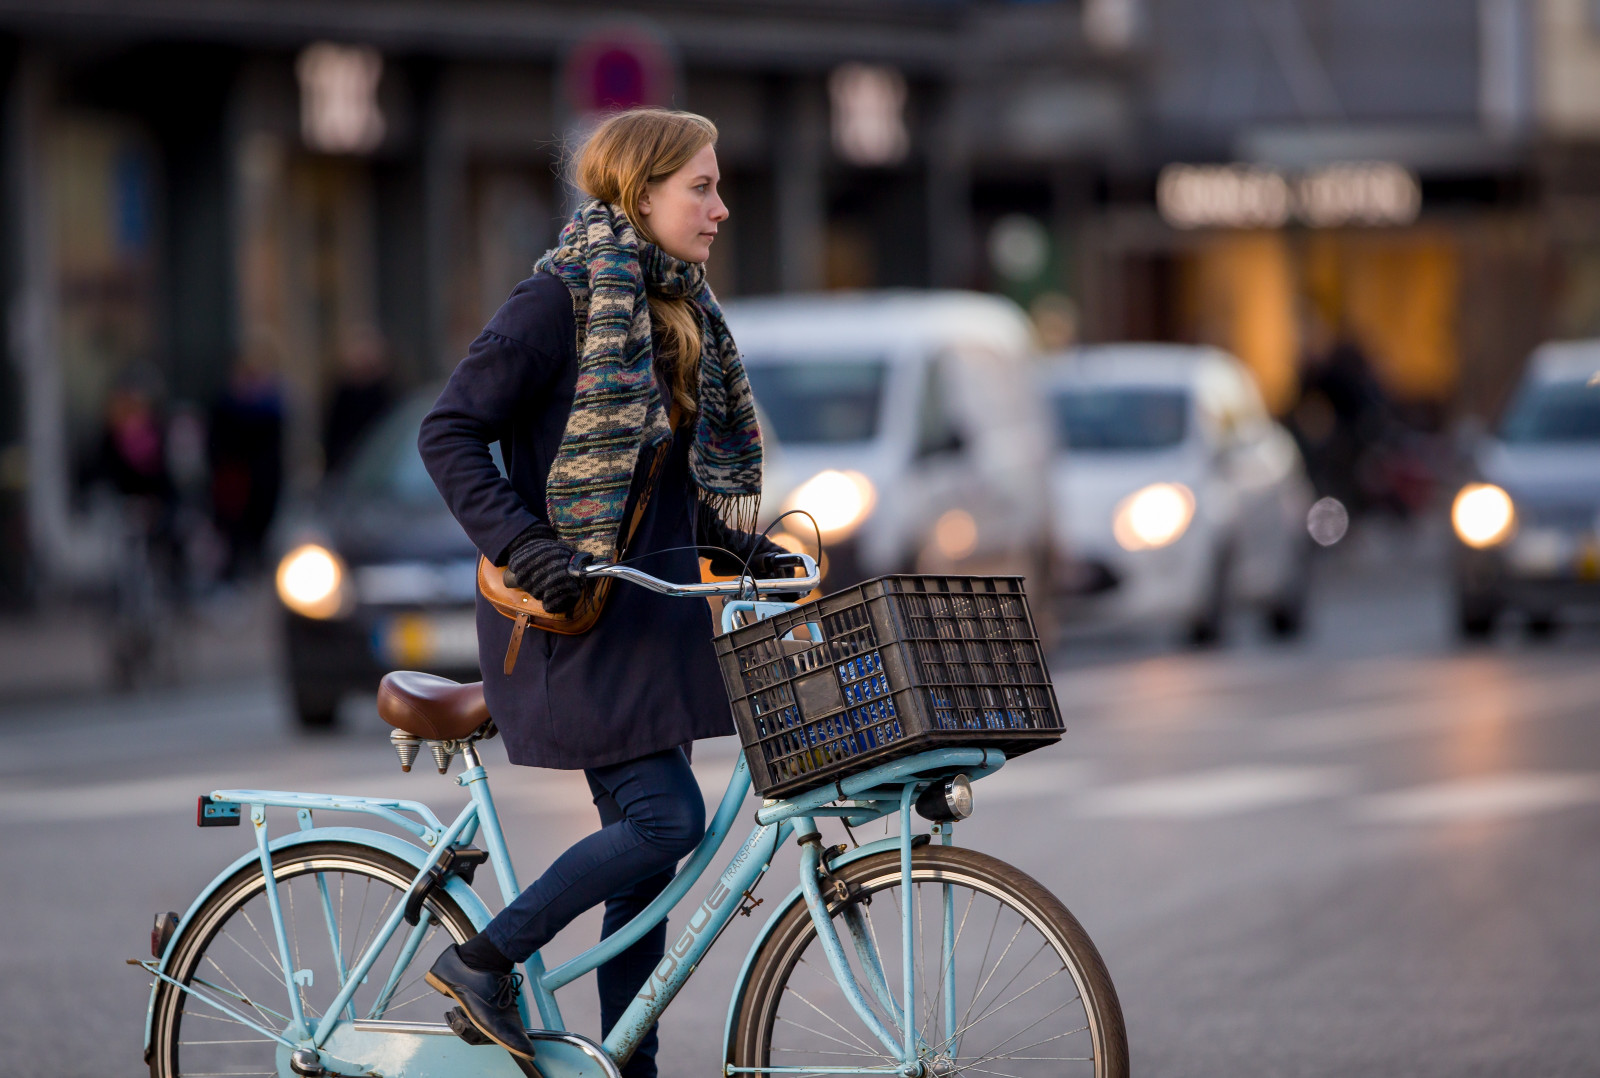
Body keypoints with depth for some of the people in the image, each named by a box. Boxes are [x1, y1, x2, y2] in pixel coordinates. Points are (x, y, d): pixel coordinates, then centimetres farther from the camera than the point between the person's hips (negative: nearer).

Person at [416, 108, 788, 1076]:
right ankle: (483, 962, -2)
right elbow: (450, 433, -14)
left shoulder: (678, 311, 14)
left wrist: (739, 545, 8)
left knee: (648, 856, 6)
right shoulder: (563, 297, -12)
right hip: (574, 610, -8)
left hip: (651, 612, 8)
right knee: (666, 816, -16)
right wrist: (523, 545, -23)